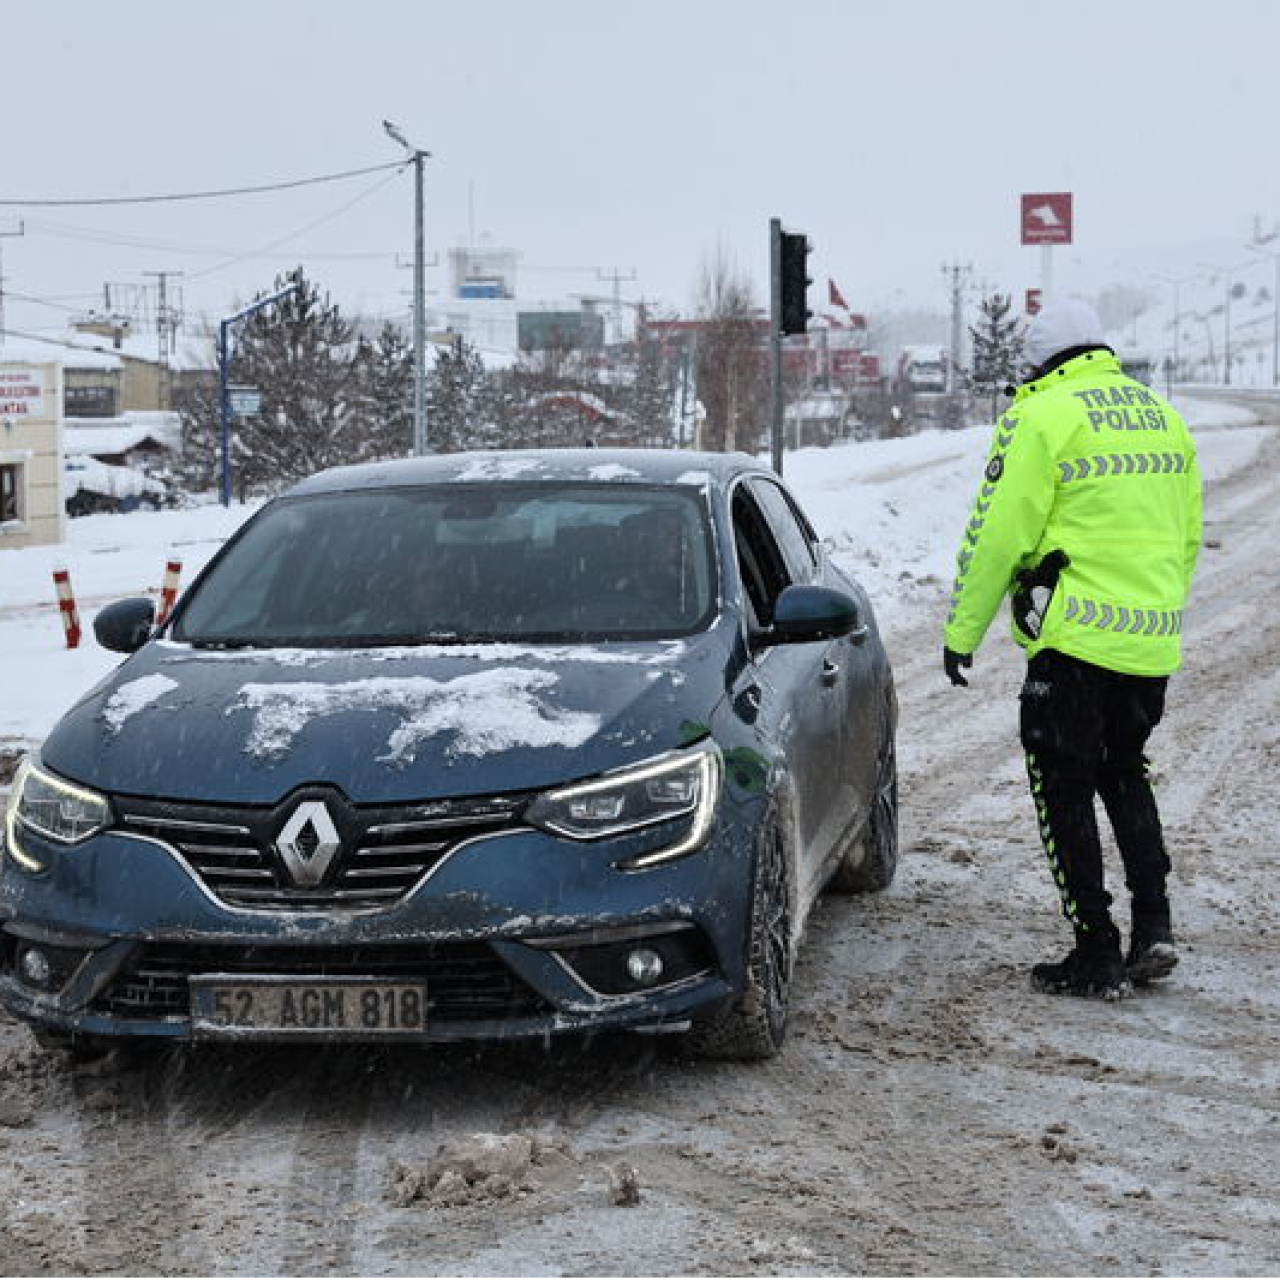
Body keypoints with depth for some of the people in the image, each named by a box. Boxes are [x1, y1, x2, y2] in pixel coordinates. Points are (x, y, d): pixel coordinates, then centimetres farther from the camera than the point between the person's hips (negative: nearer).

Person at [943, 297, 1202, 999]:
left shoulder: (1040, 418, -9)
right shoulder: (1162, 413, 13)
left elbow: (995, 535, -11)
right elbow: (1187, 538, 18)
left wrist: (962, 632, -3)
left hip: (1076, 643, -7)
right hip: (1153, 641, 7)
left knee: (1065, 791, 4)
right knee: (1124, 772, 22)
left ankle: (1097, 954, 3)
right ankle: (1153, 926, 12)